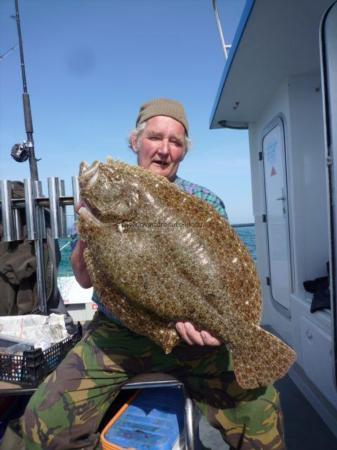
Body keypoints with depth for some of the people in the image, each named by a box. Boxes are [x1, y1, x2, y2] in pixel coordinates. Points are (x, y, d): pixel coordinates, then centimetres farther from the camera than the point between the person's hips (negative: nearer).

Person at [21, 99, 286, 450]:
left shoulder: (205, 203, 1)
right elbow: (84, 279, 2)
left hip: (190, 335, 0)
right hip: (115, 333, 1)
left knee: (260, 411, -17)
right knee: (44, 420, -11)